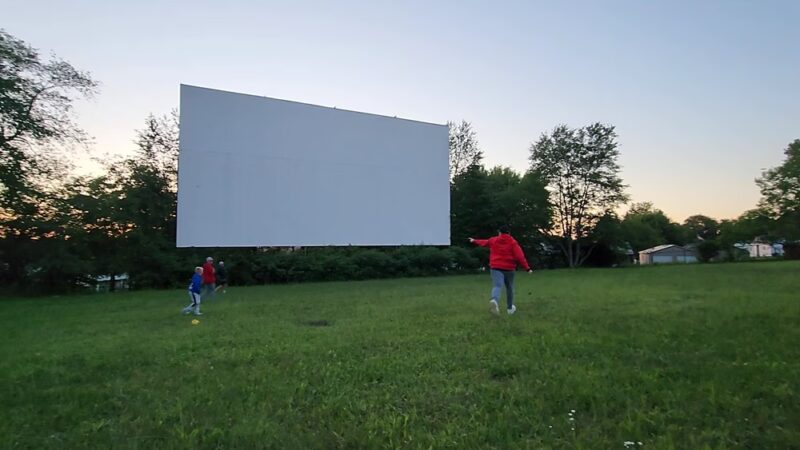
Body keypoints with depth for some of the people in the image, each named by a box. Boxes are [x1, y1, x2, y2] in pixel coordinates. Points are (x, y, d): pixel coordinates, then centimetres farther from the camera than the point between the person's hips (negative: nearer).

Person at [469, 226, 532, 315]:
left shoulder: (493, 240, 9)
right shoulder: (513, 242, 2)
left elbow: (484, 242, 27)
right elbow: (519, 255, -7)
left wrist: (474, 241, 47)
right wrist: (527, 267, -6)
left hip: (496, 267, 0)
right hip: (509, 268, 0)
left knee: (497, 286, -15)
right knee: (509, 288, 19)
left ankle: (494, 300, -47)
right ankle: (510, 308, 30)